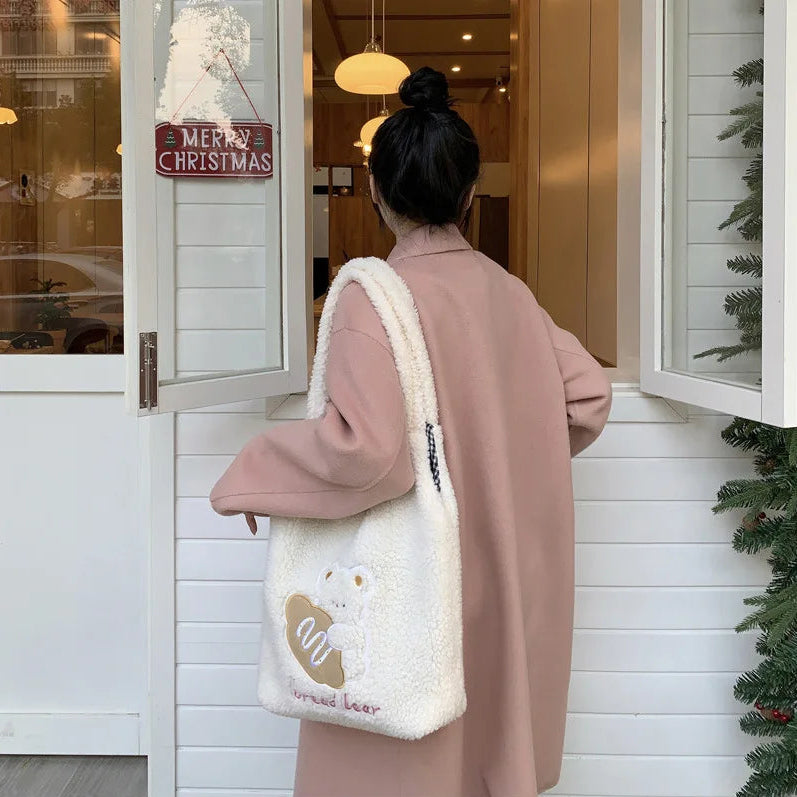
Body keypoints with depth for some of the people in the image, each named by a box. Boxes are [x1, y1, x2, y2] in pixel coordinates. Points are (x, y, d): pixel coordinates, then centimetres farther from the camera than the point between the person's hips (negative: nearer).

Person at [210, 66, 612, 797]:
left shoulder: (374, 297, -18)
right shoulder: (509, 294, -1)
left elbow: (363, 445, -29)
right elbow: (588, 398, 5)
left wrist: (255, 474, -12)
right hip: (500, 576, 6)